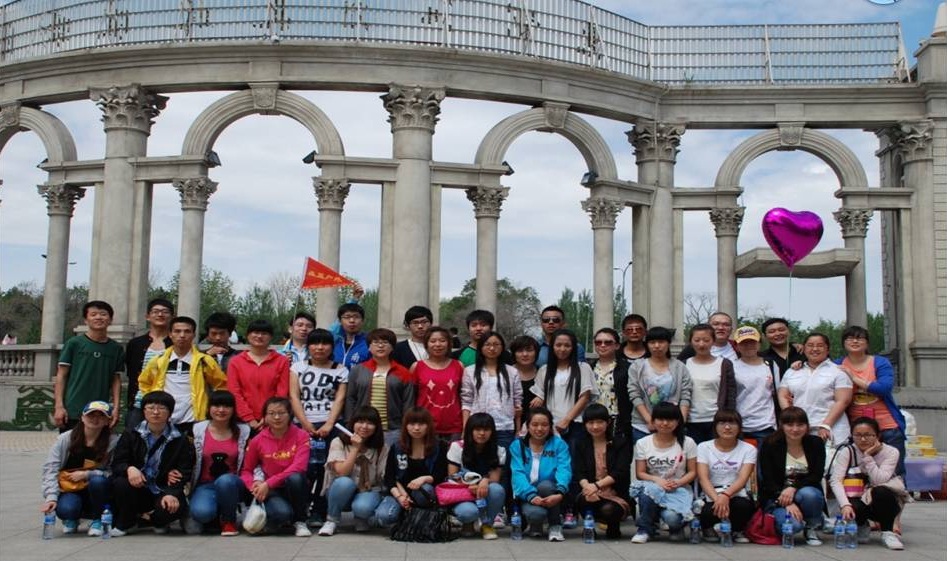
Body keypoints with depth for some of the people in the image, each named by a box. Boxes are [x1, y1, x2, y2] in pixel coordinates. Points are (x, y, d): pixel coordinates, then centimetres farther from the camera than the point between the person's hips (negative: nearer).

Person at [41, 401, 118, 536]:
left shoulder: (113, 442, -10)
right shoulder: (65, 439, -4)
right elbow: (50, 469, -9)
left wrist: (86, 474, -20)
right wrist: (51, 497, -21)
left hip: (97, 492, 0)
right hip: (70, 490, 0)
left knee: (98, 481, -33)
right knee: (66, 509, -32)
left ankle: (97, 520, -6)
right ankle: (72, 520, 9)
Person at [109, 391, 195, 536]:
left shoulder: (181, 441, 1)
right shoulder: (130, 434, 7)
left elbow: (184, 473, -6)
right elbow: (117, 463, -1)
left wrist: (172, 494, -24)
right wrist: (129, 468, -26)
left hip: (163, 492, -1)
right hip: (136, 490, 2)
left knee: (176, 507, -33)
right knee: (120, 483, -30)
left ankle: (158, 522, 8)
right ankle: (124, 523, 0)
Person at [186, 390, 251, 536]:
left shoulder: (244, 431, 2)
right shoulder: (197, 430, 2)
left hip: (232, 484, 1)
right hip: (205, 485, 0)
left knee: (225, 480, -36)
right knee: (201, 511, -33)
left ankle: (229, 520, -8)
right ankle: (208, 518, 7)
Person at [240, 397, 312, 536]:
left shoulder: (301, 436, -8)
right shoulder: (257, 441, -3)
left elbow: (298, 467, -20)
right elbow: (246, 470, 7)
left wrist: (268, 483, -24)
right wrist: (255, 485, -16)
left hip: (294, 489, 1)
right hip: (272, 492, 0)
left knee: (295, 478, -35)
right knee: (282, 512, -34)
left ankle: (300, 522, -10)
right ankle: (264, 519, 6)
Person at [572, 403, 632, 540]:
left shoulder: (621, 443, 3)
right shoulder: (581, 445, 12)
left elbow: (620, 472, -10)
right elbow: (578, 473, -1)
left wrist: (597, 485, -25)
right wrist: (587, 487, -24)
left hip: (617, 494, -1)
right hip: (590, 491, 1)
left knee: (608, 510, -34)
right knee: (583, 500, -33)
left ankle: (613, 527, 5)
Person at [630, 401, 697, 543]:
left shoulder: (687, 443, 2)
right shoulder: (642, 443, 2)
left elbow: (692, 472, 3)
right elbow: (640, 473, 1)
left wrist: (678, 482, -17)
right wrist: (657, 480, -19)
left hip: (678, 489, 0)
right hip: (653, 486, 1)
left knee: (672, 517, -33)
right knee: (647, 491, -38)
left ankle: (677, 527, 9)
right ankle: (645, 529, -11)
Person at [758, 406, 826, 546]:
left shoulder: (816, 443, -1)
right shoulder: (770, 445, -7)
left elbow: (817, 476, -8)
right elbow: (768, 481, -10)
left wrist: (794, 488, -25)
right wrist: (787, 503, -24)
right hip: (777, 497, -2)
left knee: (807, 494, -35)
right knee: (792, 524, -33)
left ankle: (812, 528, -7)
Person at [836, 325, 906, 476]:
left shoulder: (880, 363, 1)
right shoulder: (838, 366, 7)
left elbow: (885, 388, -14)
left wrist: (854, 378, -14)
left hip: (887, 427, -1)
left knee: (895, 473, 2)